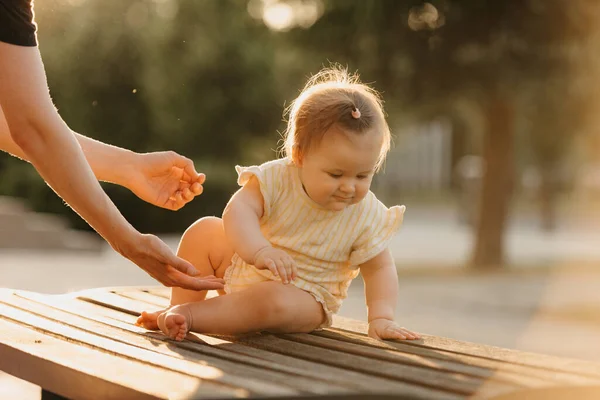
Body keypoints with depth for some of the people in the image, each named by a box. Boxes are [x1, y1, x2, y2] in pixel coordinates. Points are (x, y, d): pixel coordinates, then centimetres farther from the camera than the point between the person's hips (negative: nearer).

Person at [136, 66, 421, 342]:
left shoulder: (366, 216, -15)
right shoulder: (276, 178, -19)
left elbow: (380, 269, -7)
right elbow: (238, 210, -32)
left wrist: (381, 317, -21)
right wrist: (259, 251, -51)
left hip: (303, 299, -3)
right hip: (244, 269, 3)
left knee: (275, 299, -36)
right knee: (203, 231, -9)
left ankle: (190, 315, -27)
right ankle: (178, 308, -1)